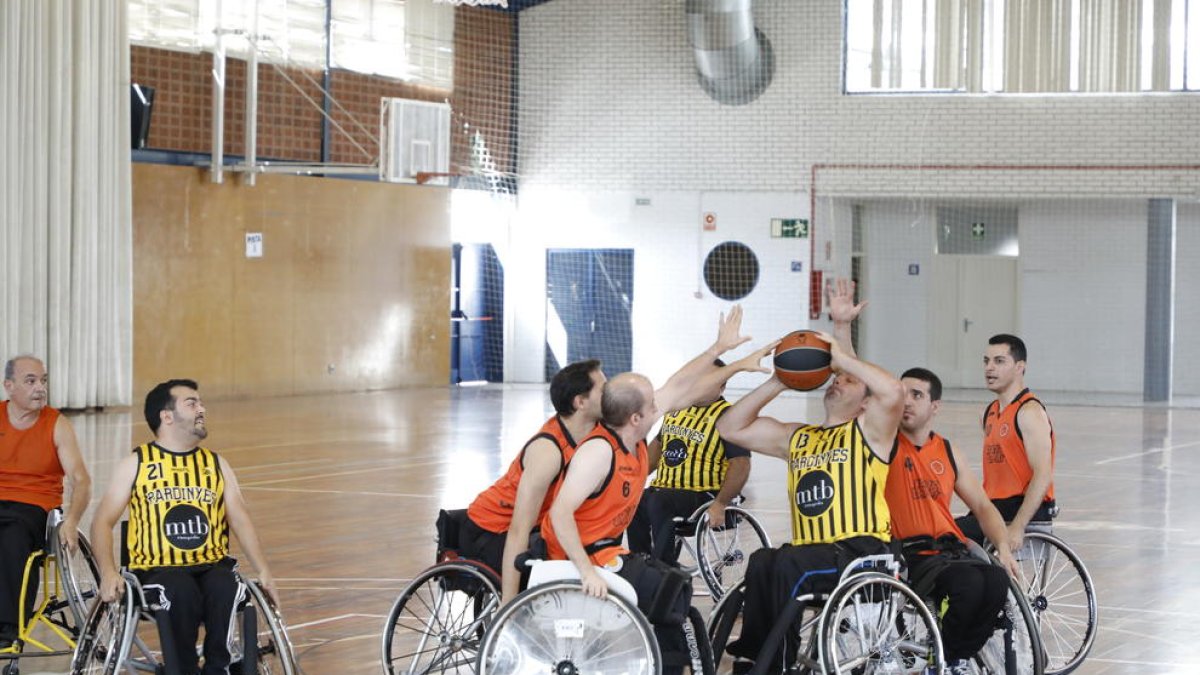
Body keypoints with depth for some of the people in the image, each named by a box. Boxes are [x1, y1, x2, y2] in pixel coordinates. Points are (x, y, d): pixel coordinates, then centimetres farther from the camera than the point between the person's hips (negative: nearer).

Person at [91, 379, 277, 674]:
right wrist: (108, 571, -13)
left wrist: (263, 571, -5)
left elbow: (240, 520, 9)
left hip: (212, 564, 2)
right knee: (182, 592, -35)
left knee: (224, 588, -33)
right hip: (158, 569, -2)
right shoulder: (136, 464, 8)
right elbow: (103, 521, 4)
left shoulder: (216, 464, 17)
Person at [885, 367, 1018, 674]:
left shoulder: (948, 452, 18)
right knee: (969, 582, -34)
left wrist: (1004, 548, 4)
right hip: (911, 555, -5)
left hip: (951, 549, 5)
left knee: (997, 581, -28)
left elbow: (982, 506, 19)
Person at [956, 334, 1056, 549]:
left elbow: (1043, 476, -19)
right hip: (995, 507, 9)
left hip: (1024, 507, -9)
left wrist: (1017, 527, -24)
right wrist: (976, 512, 12)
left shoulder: (1029, 412, -11)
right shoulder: (991, 412, 17)